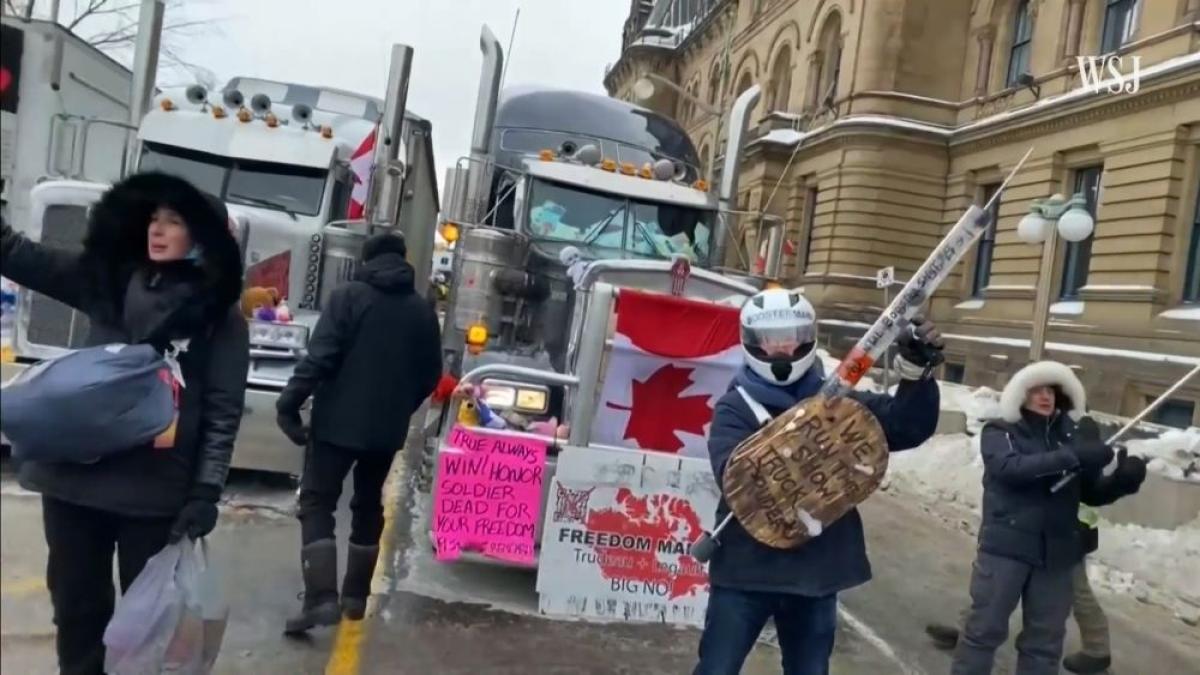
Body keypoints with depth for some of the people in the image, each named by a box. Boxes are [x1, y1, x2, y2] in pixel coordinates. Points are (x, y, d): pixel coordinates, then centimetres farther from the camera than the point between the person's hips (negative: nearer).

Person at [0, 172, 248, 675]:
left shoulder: (218, 313, -3)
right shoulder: (106, 277, 8)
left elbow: (223, 410, -6)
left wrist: (206, 491, -12)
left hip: (156, 491, -4)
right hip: (74, 475, 4)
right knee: (75, 603, 16)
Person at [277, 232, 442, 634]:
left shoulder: (348, 297, -6)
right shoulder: (423, 311, 7)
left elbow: (320, 357, -15)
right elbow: (430, 375, 10)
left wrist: (289, 402, -10)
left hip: (339, 422, -4)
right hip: (388, 428, 5)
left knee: (317, 503, 1)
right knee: (368, 507, 17)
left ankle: (321, 598, -11)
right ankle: (355, 596, 23)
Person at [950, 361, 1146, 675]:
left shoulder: (1073, 435, 8)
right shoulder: (999, 432, -1)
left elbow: (1092, 494, 11)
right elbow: (1011, 468, -21)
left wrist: (1123, 479, -9)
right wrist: (1073, 457, -29)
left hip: (1059, 554, 4)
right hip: (1005, 547, -3)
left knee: (1045, 640, 13)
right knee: (984, 628, 3)